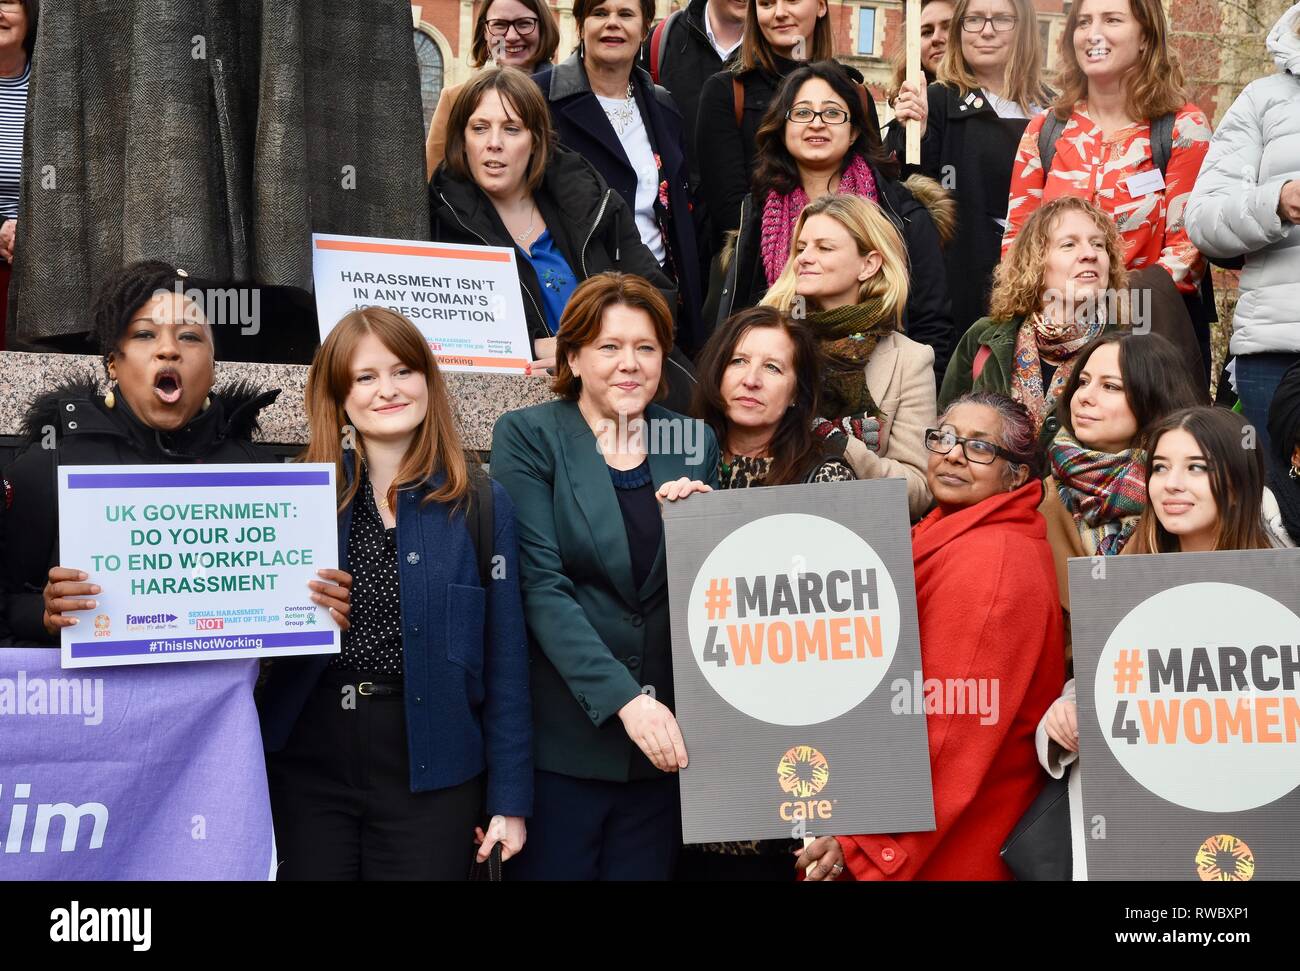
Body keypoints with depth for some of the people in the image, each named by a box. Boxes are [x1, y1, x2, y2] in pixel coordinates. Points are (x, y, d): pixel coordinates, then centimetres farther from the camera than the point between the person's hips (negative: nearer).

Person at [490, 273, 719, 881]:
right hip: (562, 737, -3)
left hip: (665, 738, 3)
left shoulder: (695, 444, 9)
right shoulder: (527, 437, -2)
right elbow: (540, 585, -12)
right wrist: (625, 698, -20)